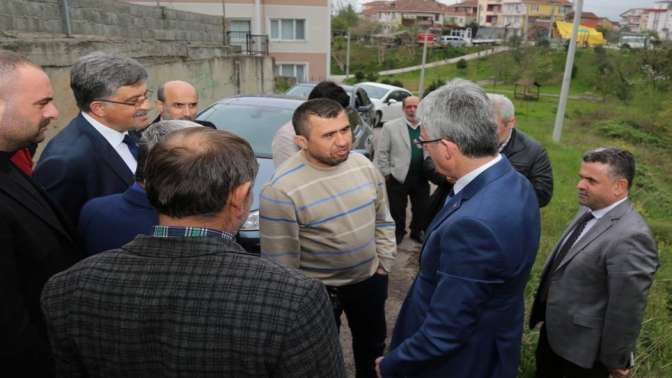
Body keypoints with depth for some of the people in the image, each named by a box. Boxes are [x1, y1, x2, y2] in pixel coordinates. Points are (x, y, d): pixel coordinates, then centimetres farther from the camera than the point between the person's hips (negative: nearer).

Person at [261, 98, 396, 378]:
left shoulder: (363, 165, -7)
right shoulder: (282, 189, -26)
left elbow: (383, 220, 6)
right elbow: (280, 263, -18)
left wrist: (384, 262, 4)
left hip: (369, 279, 5)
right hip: (318, 291, -5)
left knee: (373, 344, 27)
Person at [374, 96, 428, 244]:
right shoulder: (390, 127, -6)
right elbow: (381, 152, -4)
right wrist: (386, 172, -6)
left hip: (422, 177, 2)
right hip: (398, 177, -2)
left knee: (422, 208, 15)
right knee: (397, 209, 12)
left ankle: (417, 231, 38)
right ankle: (398, 232, 35)